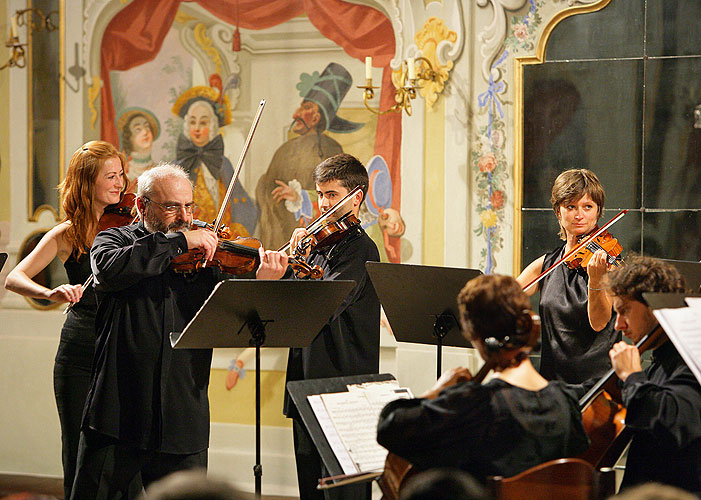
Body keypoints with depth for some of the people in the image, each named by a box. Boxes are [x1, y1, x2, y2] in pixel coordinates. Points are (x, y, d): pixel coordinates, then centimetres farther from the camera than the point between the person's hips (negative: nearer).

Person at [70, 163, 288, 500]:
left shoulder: (206, 259, 8)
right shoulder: (115, 240, 5)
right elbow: (109, 269, -20)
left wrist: (261, 285, -19)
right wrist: (180, 241, -19)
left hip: (183, 421, 2)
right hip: (116, 416, -2)